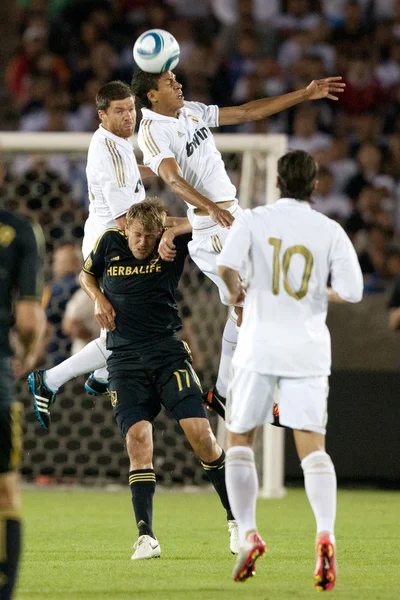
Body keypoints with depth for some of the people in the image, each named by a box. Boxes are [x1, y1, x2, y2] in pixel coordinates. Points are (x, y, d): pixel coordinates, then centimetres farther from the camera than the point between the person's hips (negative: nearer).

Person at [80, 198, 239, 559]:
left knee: (199, 433, -12)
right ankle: (146, 536, -13)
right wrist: (98, 298, 2)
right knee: (138, 438, -14)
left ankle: (235, 518, 3)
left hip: (168, 353, -1)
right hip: (124, 361, 1)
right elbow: (87, 274, 23)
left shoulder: (174, 243, -2)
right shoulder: (110, 242, 4)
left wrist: (172, 232, -18)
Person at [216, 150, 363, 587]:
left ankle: (248, 534, 3)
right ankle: (325, 536, -24)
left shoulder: (253, 219, -1)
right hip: (309, 350, 1)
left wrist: (235, 290, 4)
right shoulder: (330, 231, 2)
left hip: (259, 344, -1)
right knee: (312, 447, -3)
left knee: (238, 441, 15)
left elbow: (226, 263, -18)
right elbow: (352, 290, -7)